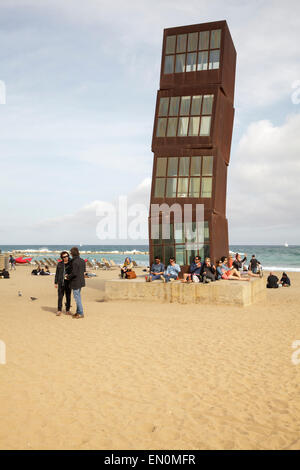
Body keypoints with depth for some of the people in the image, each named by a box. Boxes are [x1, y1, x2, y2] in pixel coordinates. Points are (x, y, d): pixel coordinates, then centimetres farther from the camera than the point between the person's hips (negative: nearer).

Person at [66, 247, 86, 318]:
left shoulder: (74, 262, -20)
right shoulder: (82, 260, 6)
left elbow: (74, 273, -23)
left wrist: (68, 276, -4)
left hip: (76, 282, -9)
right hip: (81, 281, 9)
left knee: (77, 297, -1)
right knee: (78, 297, 17)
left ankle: (81, 313, 3)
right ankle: (78, 312, 23)